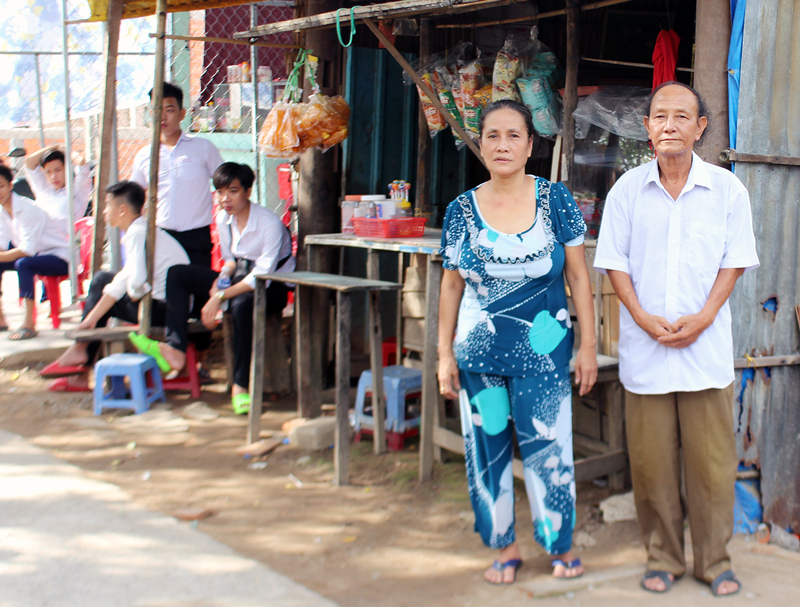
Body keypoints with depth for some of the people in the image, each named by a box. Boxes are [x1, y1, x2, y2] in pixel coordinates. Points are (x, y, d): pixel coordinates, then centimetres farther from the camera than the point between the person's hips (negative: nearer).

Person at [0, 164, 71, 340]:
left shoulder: (28, 209, -23)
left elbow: (28, 249, -28)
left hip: (61, 258, -9)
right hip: (37, 254, 9)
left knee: (23, 264, -34)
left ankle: (29, 324, -31)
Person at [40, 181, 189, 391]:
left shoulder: (138, 232, -16)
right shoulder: (141, 230, 15)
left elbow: (137, 281, -31)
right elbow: (124, 280, 15)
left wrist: (134, 294, -6)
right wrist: (91, 318, 12)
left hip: (162, 308, -9)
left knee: (102, 283, 5)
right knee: (102, 280, 18)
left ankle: (79, 351, 21)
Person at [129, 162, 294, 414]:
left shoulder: (269, 223, -19)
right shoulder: (223, 219, 3)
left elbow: (262, 276, -26)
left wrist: (220, 297, -31)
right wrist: (222, 279, -9)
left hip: (272, 288, -7)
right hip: (239, 280, 8)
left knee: (243, 303, -42)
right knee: (178, 273, -7)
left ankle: (241, 385, -28)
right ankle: (175, 349, -21)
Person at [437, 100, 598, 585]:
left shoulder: (555, 199, -1)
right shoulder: (462, 210, 3)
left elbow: (579, 275, 1)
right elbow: (452, 285, 7)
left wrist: (588, 345, -1)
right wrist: (445, 353, 4)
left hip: (543, 351, -2)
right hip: (479, 353, 2)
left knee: (548, 447, 0)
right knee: (488, 449, 7)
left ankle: (561, 544, 21)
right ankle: (506, 547, 24)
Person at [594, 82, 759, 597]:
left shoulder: (727, 189, 2)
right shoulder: (628, 189, 3)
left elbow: (735, 262, 3)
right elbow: (615, 263, 4)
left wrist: (702, 319, -10)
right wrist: (644, 318, -9)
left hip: (707, 348, 0)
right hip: (644, 349, 1)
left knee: (711, 459, 4)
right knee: (651, 459, 6)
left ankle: (715, 561, 20)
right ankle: (663, 558, 21)